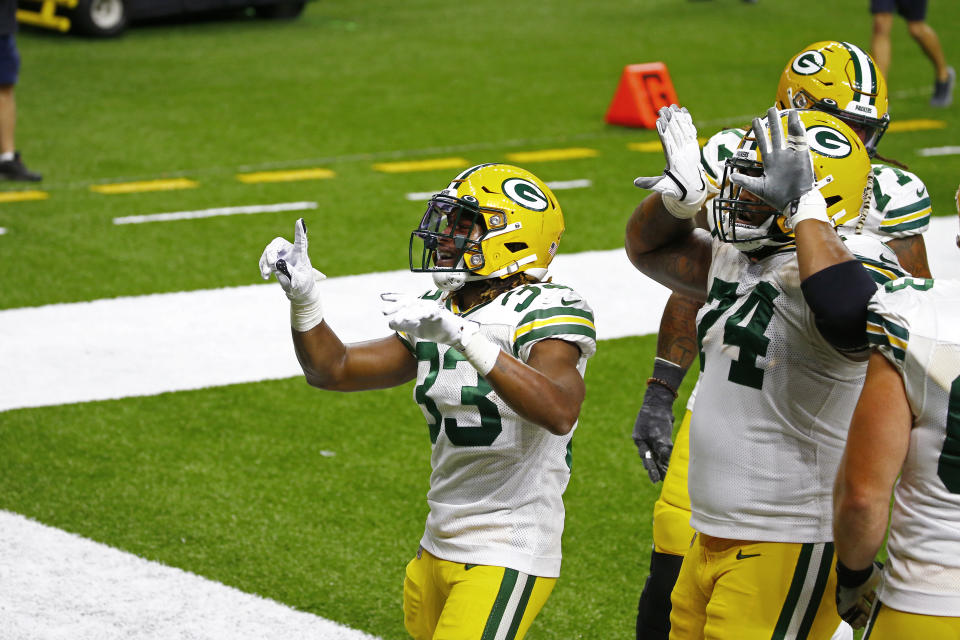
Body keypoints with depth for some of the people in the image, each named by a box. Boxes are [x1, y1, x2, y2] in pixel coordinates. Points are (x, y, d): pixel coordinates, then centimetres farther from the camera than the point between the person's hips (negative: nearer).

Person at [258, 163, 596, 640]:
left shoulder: (543, 313, -13)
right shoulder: (435, 317, 10)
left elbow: (559, 412, -33)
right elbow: (333, 370, 16)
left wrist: (462, 336, -38)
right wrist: (303, 296, -1)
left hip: (507, 561, -8)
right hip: (439, 548, 8)